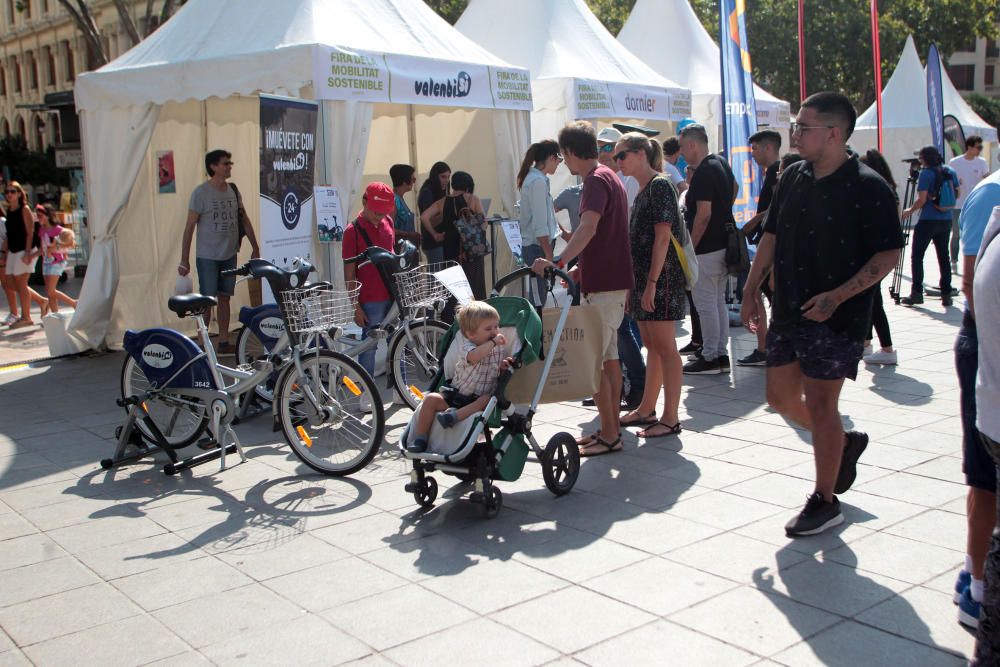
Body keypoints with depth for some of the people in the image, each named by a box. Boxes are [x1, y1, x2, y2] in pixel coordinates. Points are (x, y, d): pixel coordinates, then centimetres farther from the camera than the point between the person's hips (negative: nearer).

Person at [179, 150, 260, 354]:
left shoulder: (233, 191, 6)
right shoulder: (201, 193, -10)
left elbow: (245, 221, 15)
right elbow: (190, 226, -10)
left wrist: (255, 248, 13)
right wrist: (184, 260, -12)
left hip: (229, 256, 5)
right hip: (207, 257, -5)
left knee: (225, 298, 10)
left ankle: (224, 343, 17)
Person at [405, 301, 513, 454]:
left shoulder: (499, 349, 3)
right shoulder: (467, 345, -11)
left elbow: (498, 372, 8)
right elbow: (473, 357, -36)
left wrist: (503, 366, -14)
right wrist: (493, 342, -33)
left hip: (478, 398, 1)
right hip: (456, 394, -1)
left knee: (488, 399, -31)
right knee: (431, 399, -18)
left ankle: (455, 415, -40)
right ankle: (420, 438, -12)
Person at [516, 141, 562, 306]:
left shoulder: (532, 178, 13)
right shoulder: (538, 181, -16)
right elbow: (540, 224, -20)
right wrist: (549, 254, -19)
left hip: (532, 245, 10)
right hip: (538, 247, -10)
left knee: (538, 298, 12)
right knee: (538, 300, -7)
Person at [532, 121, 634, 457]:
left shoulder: (596, 180, -15)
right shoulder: (610, 177, 16)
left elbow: (589, 227, -33)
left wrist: (559, 261, -44)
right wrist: (581, 267, 34)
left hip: (602, 284, -10)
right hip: (615, 280, 10)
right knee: (609, 355, 15)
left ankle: (609, 435, -2)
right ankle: (612, 427, 22)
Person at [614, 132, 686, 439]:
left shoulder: (660, 186, -11)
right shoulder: (642, 191, 16)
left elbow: (662, 238, -17)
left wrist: (652, 283, -20)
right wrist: (632, 285, 18)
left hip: (661, 279, -9)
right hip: (641, 279, 9)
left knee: (664, 347, -5)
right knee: (651, 346, 15)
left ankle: (670, 419, -1)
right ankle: (646, 410, 24)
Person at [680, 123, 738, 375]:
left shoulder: (703, 173, -18)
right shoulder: (722, 164, 12)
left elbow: (703, 214, -23)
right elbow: (734, 187, 33)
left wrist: (690, 248, -18)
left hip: (706, 248, -10)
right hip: (724, 244, 10)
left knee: (705, 303, -3)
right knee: (718, 301, 14)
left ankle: (710, 358, 2)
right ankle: (721, 354, 20)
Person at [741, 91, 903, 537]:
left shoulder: (868, 187, -14)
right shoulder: (793, 177, 6)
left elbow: (888, 255, -14)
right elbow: (771, 236, 15)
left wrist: (838, 296, -23)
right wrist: (752, 291, 11)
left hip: (837, 317, -7)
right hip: (788, 312, 7)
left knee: (819, 403, -1)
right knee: (781, 396, 12)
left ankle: (825, 501, 15)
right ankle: (845, 443, 38)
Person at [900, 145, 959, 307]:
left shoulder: (926, 173, -12)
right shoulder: (950, 172, 7)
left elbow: (922, 199, -15)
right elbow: (958, 193, 14)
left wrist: (910, 211, 0)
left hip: (928, 220, -6)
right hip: (946, 220, 6)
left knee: (917, 256, 2)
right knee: (943, 256, 10)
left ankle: (916, 293, -2)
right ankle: (946, 294, 9)